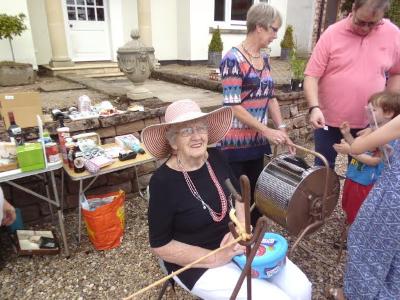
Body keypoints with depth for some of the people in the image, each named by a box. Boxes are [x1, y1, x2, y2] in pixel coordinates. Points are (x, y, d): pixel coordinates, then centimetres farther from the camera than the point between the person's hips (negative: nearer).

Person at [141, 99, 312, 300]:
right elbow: (160, 245, -15)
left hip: (237, 244, 5)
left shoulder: (215, 157, -6)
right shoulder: (163, 181, -22)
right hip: (198, 264, -5)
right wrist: (217, 258, -19)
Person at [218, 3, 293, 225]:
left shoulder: (264, 58, 9)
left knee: (256, 194, 17)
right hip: (236, 142, -7)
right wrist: (268, 131, -17)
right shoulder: (233, 59, -15)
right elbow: (233, 106, -19)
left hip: (258, 141, 7)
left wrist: (281, 128, 5)